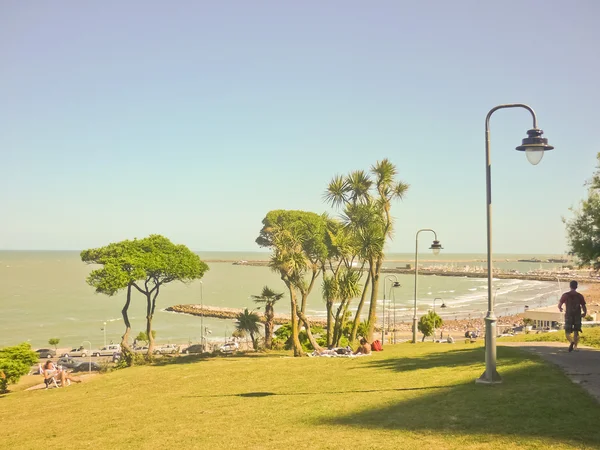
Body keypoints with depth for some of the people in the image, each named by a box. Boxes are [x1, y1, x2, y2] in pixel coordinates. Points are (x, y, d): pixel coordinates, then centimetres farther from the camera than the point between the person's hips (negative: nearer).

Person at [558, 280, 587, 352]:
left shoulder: (565, 295, -5)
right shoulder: (580, 296, -2)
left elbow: (559, 305, 1)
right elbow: (584, 307, -1)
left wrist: (560, 308, 25)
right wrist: (584, 313, 20)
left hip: (568, 316, -1)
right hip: (578, 316, 1)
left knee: (567, 332, 3)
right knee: (576, 332, 14)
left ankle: (571, 342, -25)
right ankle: (575, 346, 7)